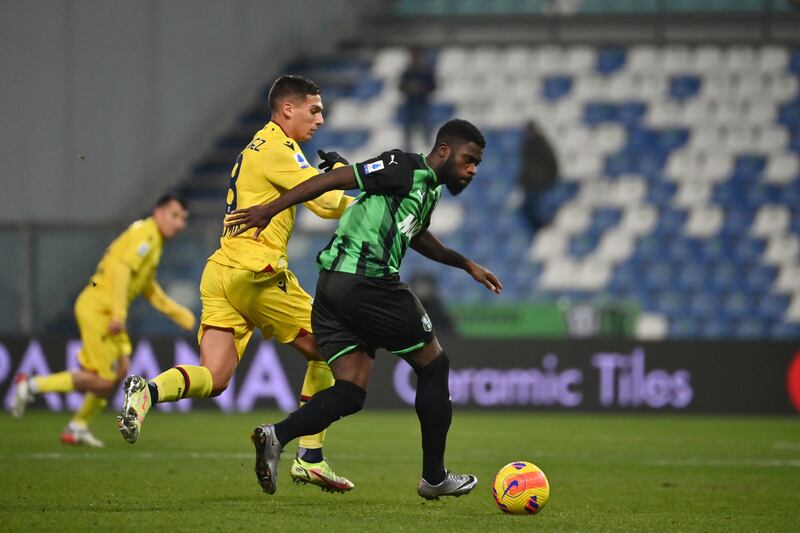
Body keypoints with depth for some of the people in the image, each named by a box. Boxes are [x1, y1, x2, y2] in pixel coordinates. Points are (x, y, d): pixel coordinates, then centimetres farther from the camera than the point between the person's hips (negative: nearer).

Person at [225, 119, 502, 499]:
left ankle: (277, 436, -22)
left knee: (350, 392, 2)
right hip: (368, 280, -10)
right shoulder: (406, 168, -7)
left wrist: (466, 264, 49)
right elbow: (335, 179, -13)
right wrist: (272, 209, -19)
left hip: (334, 286, 10)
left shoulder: (428, 190, 22)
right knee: (433, 366, 7)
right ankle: (434, 477, 16)